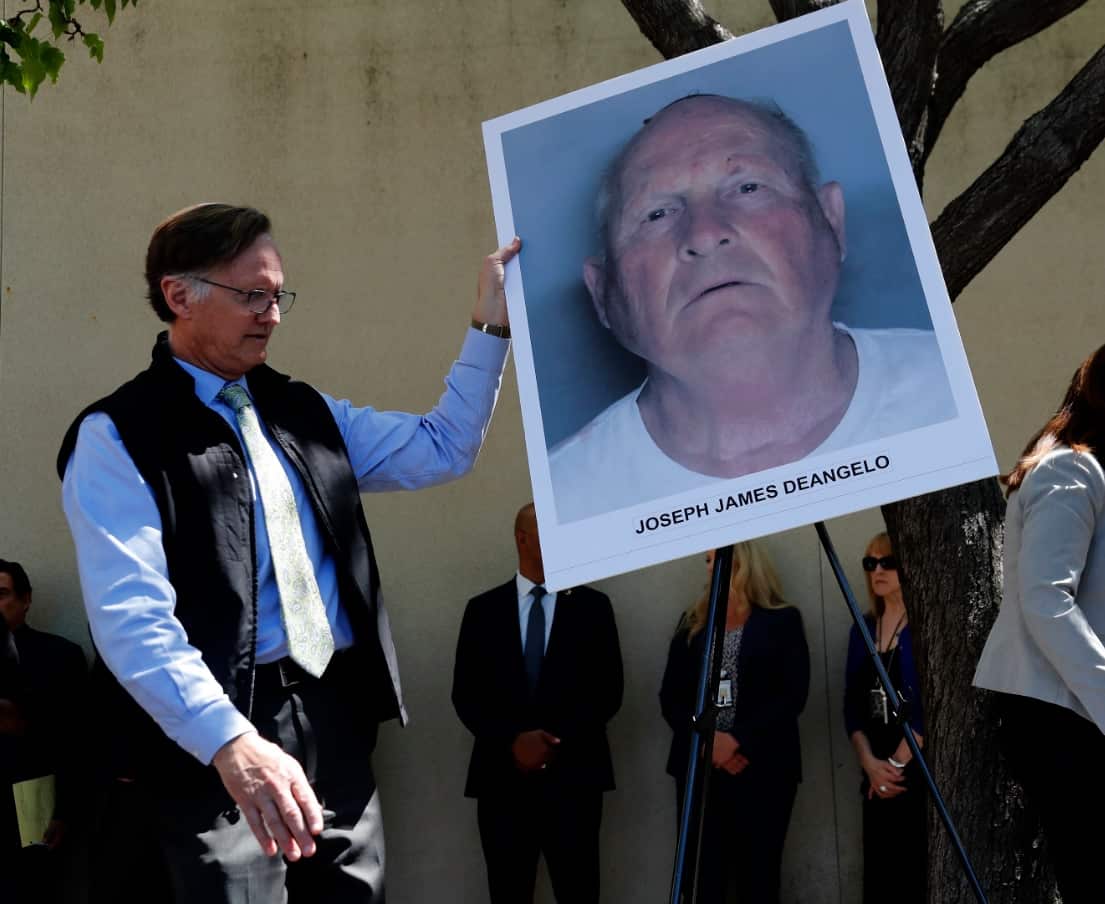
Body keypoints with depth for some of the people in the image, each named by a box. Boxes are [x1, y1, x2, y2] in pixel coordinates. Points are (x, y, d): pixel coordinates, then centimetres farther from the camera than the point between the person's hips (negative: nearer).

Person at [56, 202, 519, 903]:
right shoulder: (118, 436, -7)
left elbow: (444, 450, 19)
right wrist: (230, 741, -31)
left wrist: (491, 325, 9)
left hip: (337, 716, 6)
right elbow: (133, 615, -18)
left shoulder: (305, 410, 14)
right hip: (215, 742, -6)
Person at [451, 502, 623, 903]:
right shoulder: (483, 609, 9)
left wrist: (556, 740, -9)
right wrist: (512, 741, -11)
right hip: (503, 775, 1)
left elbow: (608, 691, 2)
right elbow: (466, 694, 4)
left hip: (572, 776, -1)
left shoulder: (592, 606, 7)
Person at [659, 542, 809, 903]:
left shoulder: (782, 621, 4)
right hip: (699, 767, 3)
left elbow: (792, 694, -5)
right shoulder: (692, 623, 13)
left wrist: (738, 740, -14)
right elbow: (671, 696, 8)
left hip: (762, 769, -2)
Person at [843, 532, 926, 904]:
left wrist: (898, 763, -12)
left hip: (921, 774, -6)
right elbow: (852, 705, 11)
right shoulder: (863, 629, 14)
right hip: (877, 778, 6)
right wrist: (869, 763, -3)